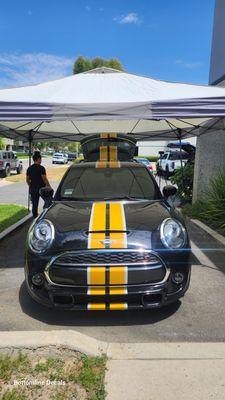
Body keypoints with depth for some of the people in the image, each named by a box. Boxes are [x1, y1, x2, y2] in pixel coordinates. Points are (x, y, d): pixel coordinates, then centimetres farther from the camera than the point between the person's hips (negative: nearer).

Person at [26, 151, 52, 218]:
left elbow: (27, 180, 12)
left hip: (32, 189, 5)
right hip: (41, 188, -5)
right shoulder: (41, 168, -11)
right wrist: (49, 187, -5)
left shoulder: (29, 168, 7)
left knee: (34, 204, 9)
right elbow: (45, 179, -13)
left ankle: (35, 217, 13)